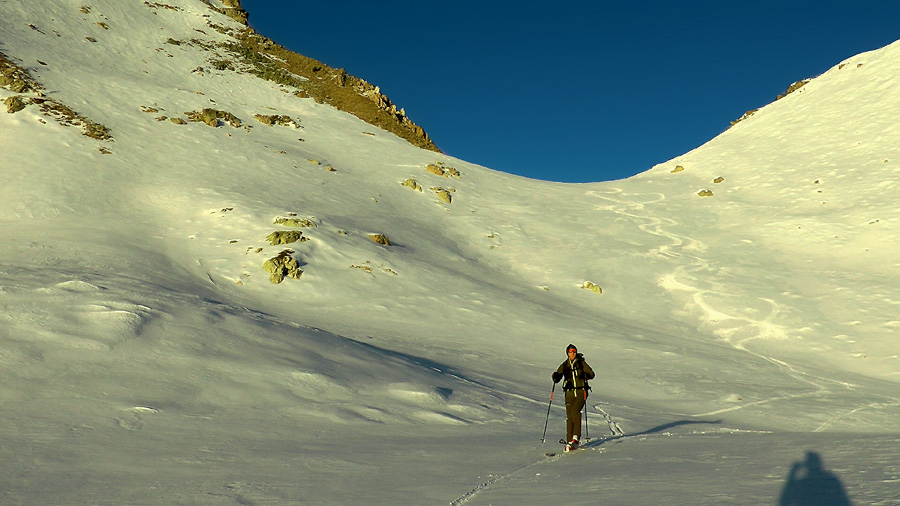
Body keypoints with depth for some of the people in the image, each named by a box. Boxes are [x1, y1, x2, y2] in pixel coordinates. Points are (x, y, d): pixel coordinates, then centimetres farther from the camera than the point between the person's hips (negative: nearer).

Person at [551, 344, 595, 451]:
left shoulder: (581, 363, 5)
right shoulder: (564, 365, 10)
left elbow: (592, 374, 4)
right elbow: (557, 378, 2)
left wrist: (584, 375, -17)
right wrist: (555, 376, -21)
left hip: (581, 392, -2)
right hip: (570, 393, 2)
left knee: (575, 410, -25)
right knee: (569, 417, -4)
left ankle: (576, 436, -15)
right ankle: (569, 442, 0)